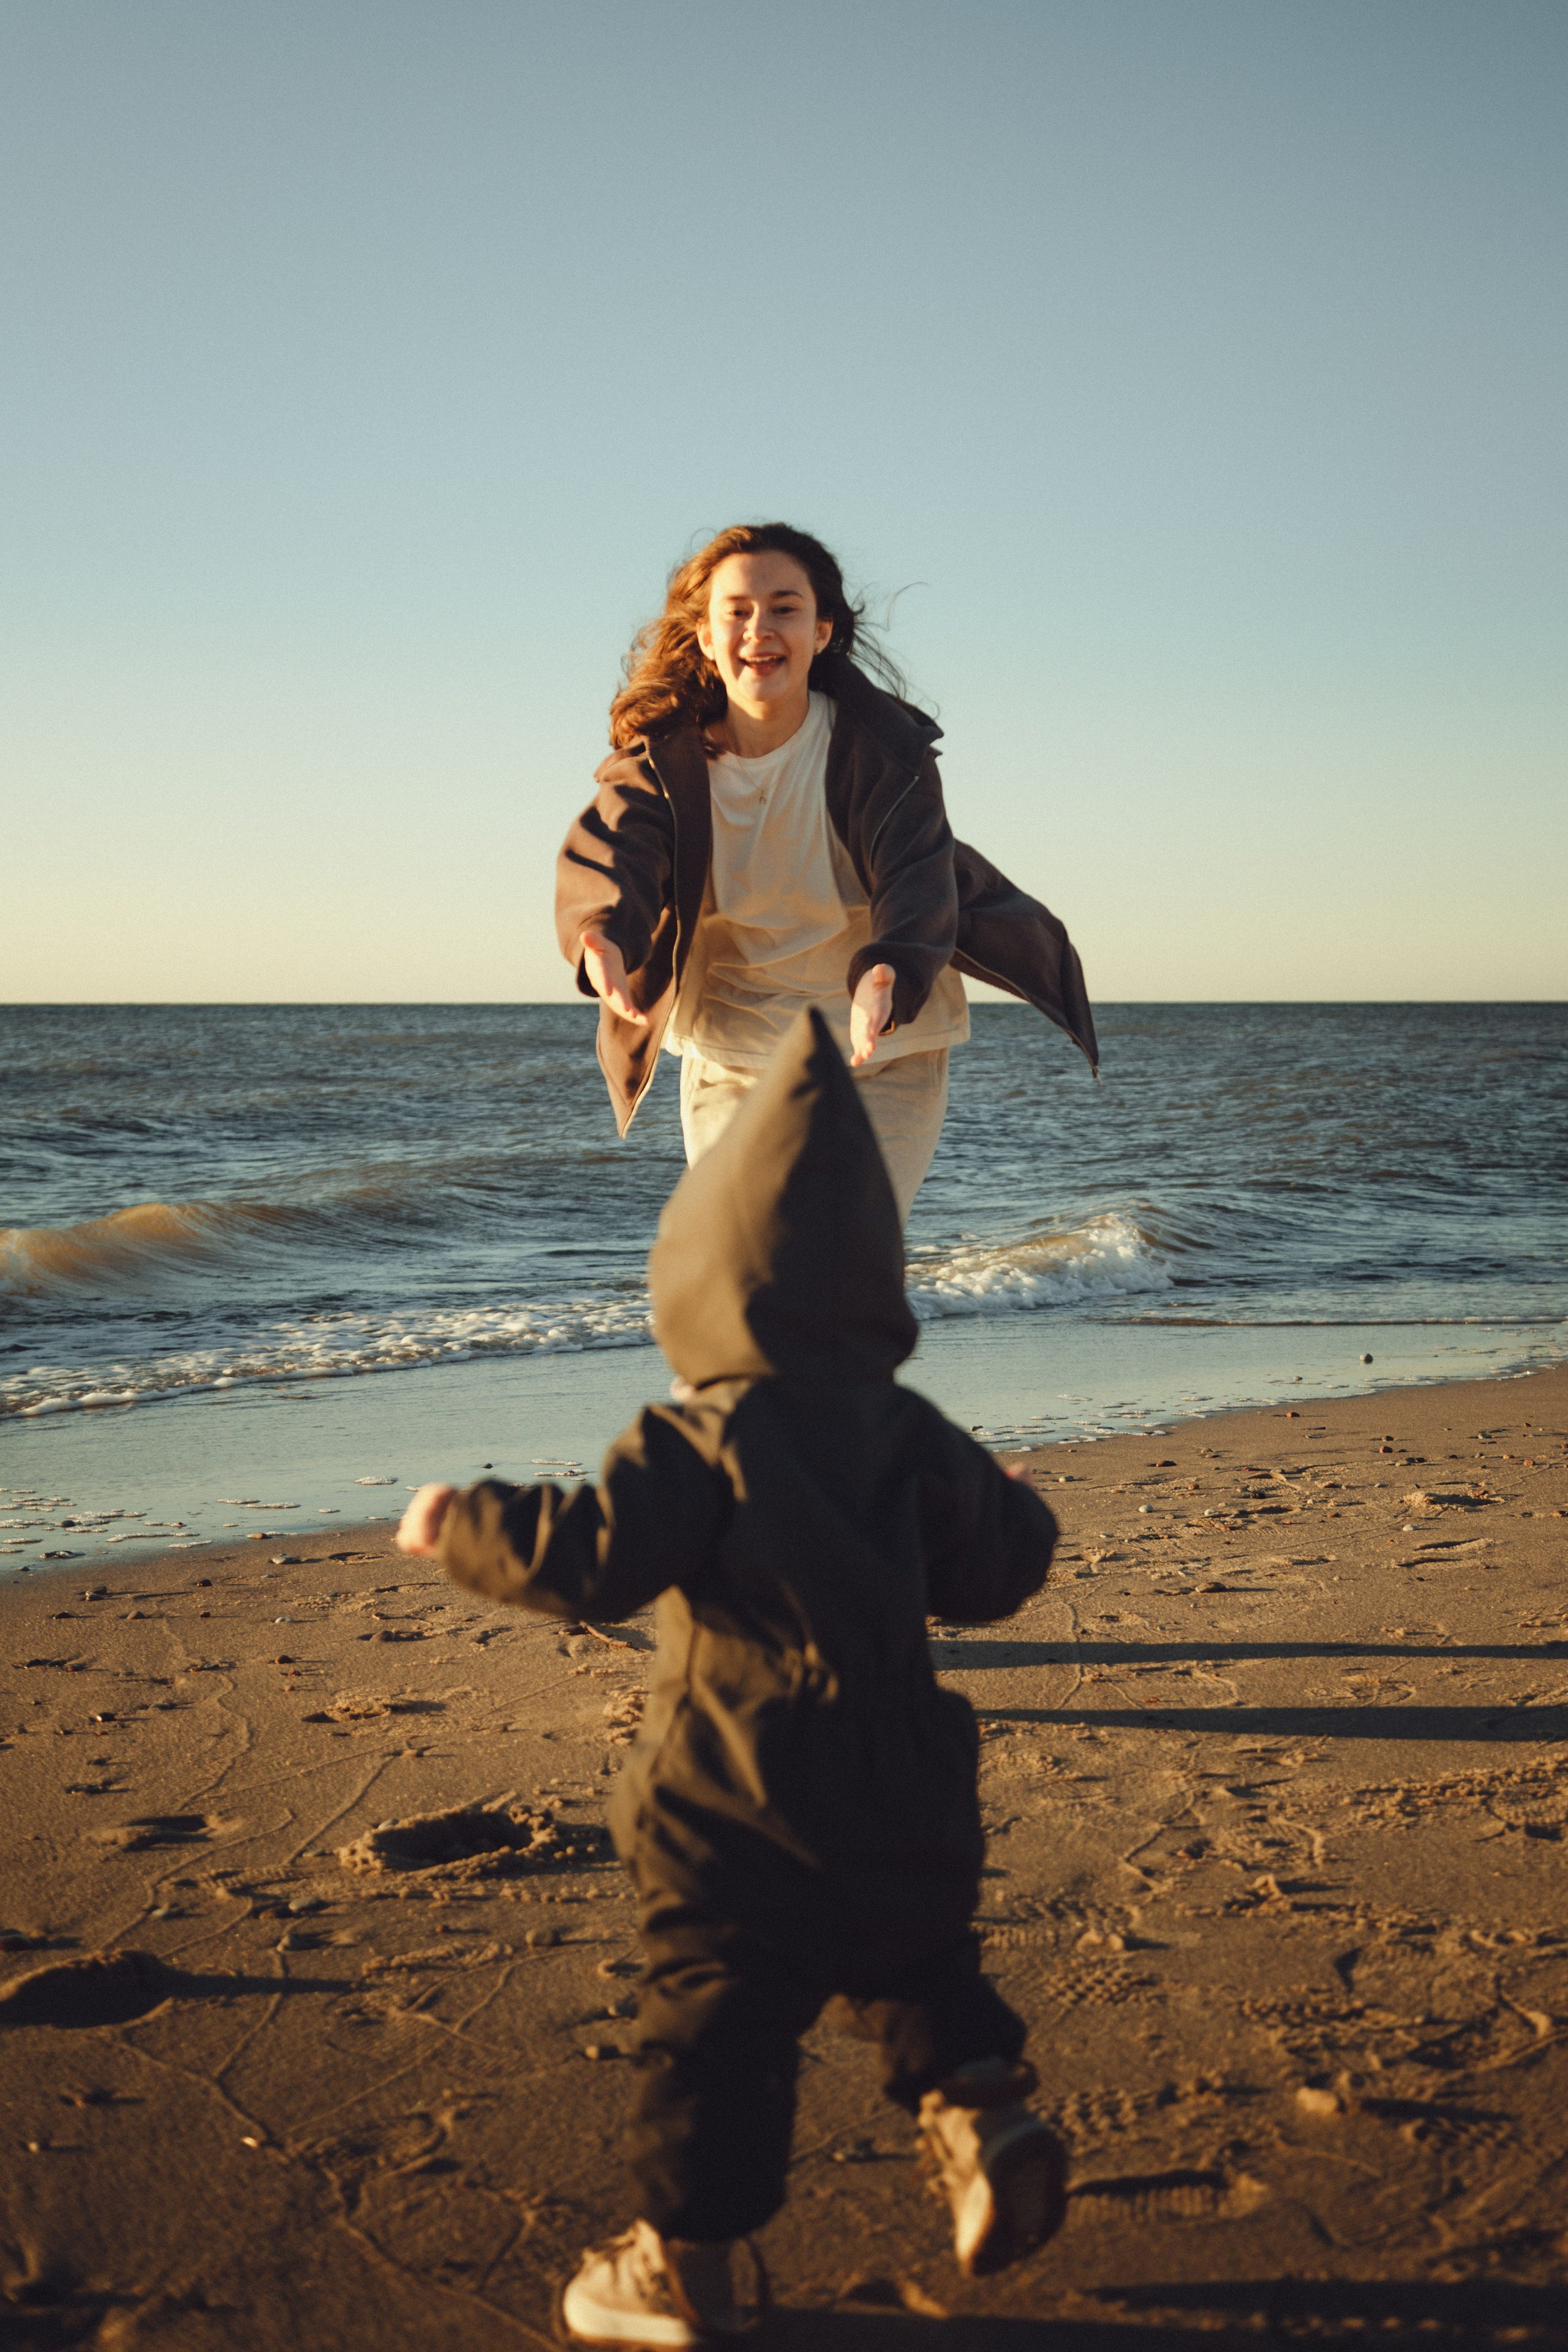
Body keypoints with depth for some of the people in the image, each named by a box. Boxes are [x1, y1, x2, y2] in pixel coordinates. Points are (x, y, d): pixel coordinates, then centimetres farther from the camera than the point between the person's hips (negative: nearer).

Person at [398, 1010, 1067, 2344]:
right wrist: (1021, 1514, 31)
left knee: (714, 2027, 6)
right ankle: (982, 2109, 7)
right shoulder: (910, 1435, 2)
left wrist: (463, 1525, -7)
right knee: (915, 1972, 27)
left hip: (740, 1819, -5)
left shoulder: (695, 1446, -15)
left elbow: (588, 1561, -23)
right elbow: (993, 1573, 9)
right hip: (901, 1804, 5)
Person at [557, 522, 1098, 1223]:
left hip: (880, 1059, -3)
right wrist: (604, 940, -51)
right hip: (729, 1058, 3)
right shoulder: (661, 754, -10)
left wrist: (888, 978, -52)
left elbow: (916, 882, -28)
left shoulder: (883, 747, -16)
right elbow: (604, 853, -26)